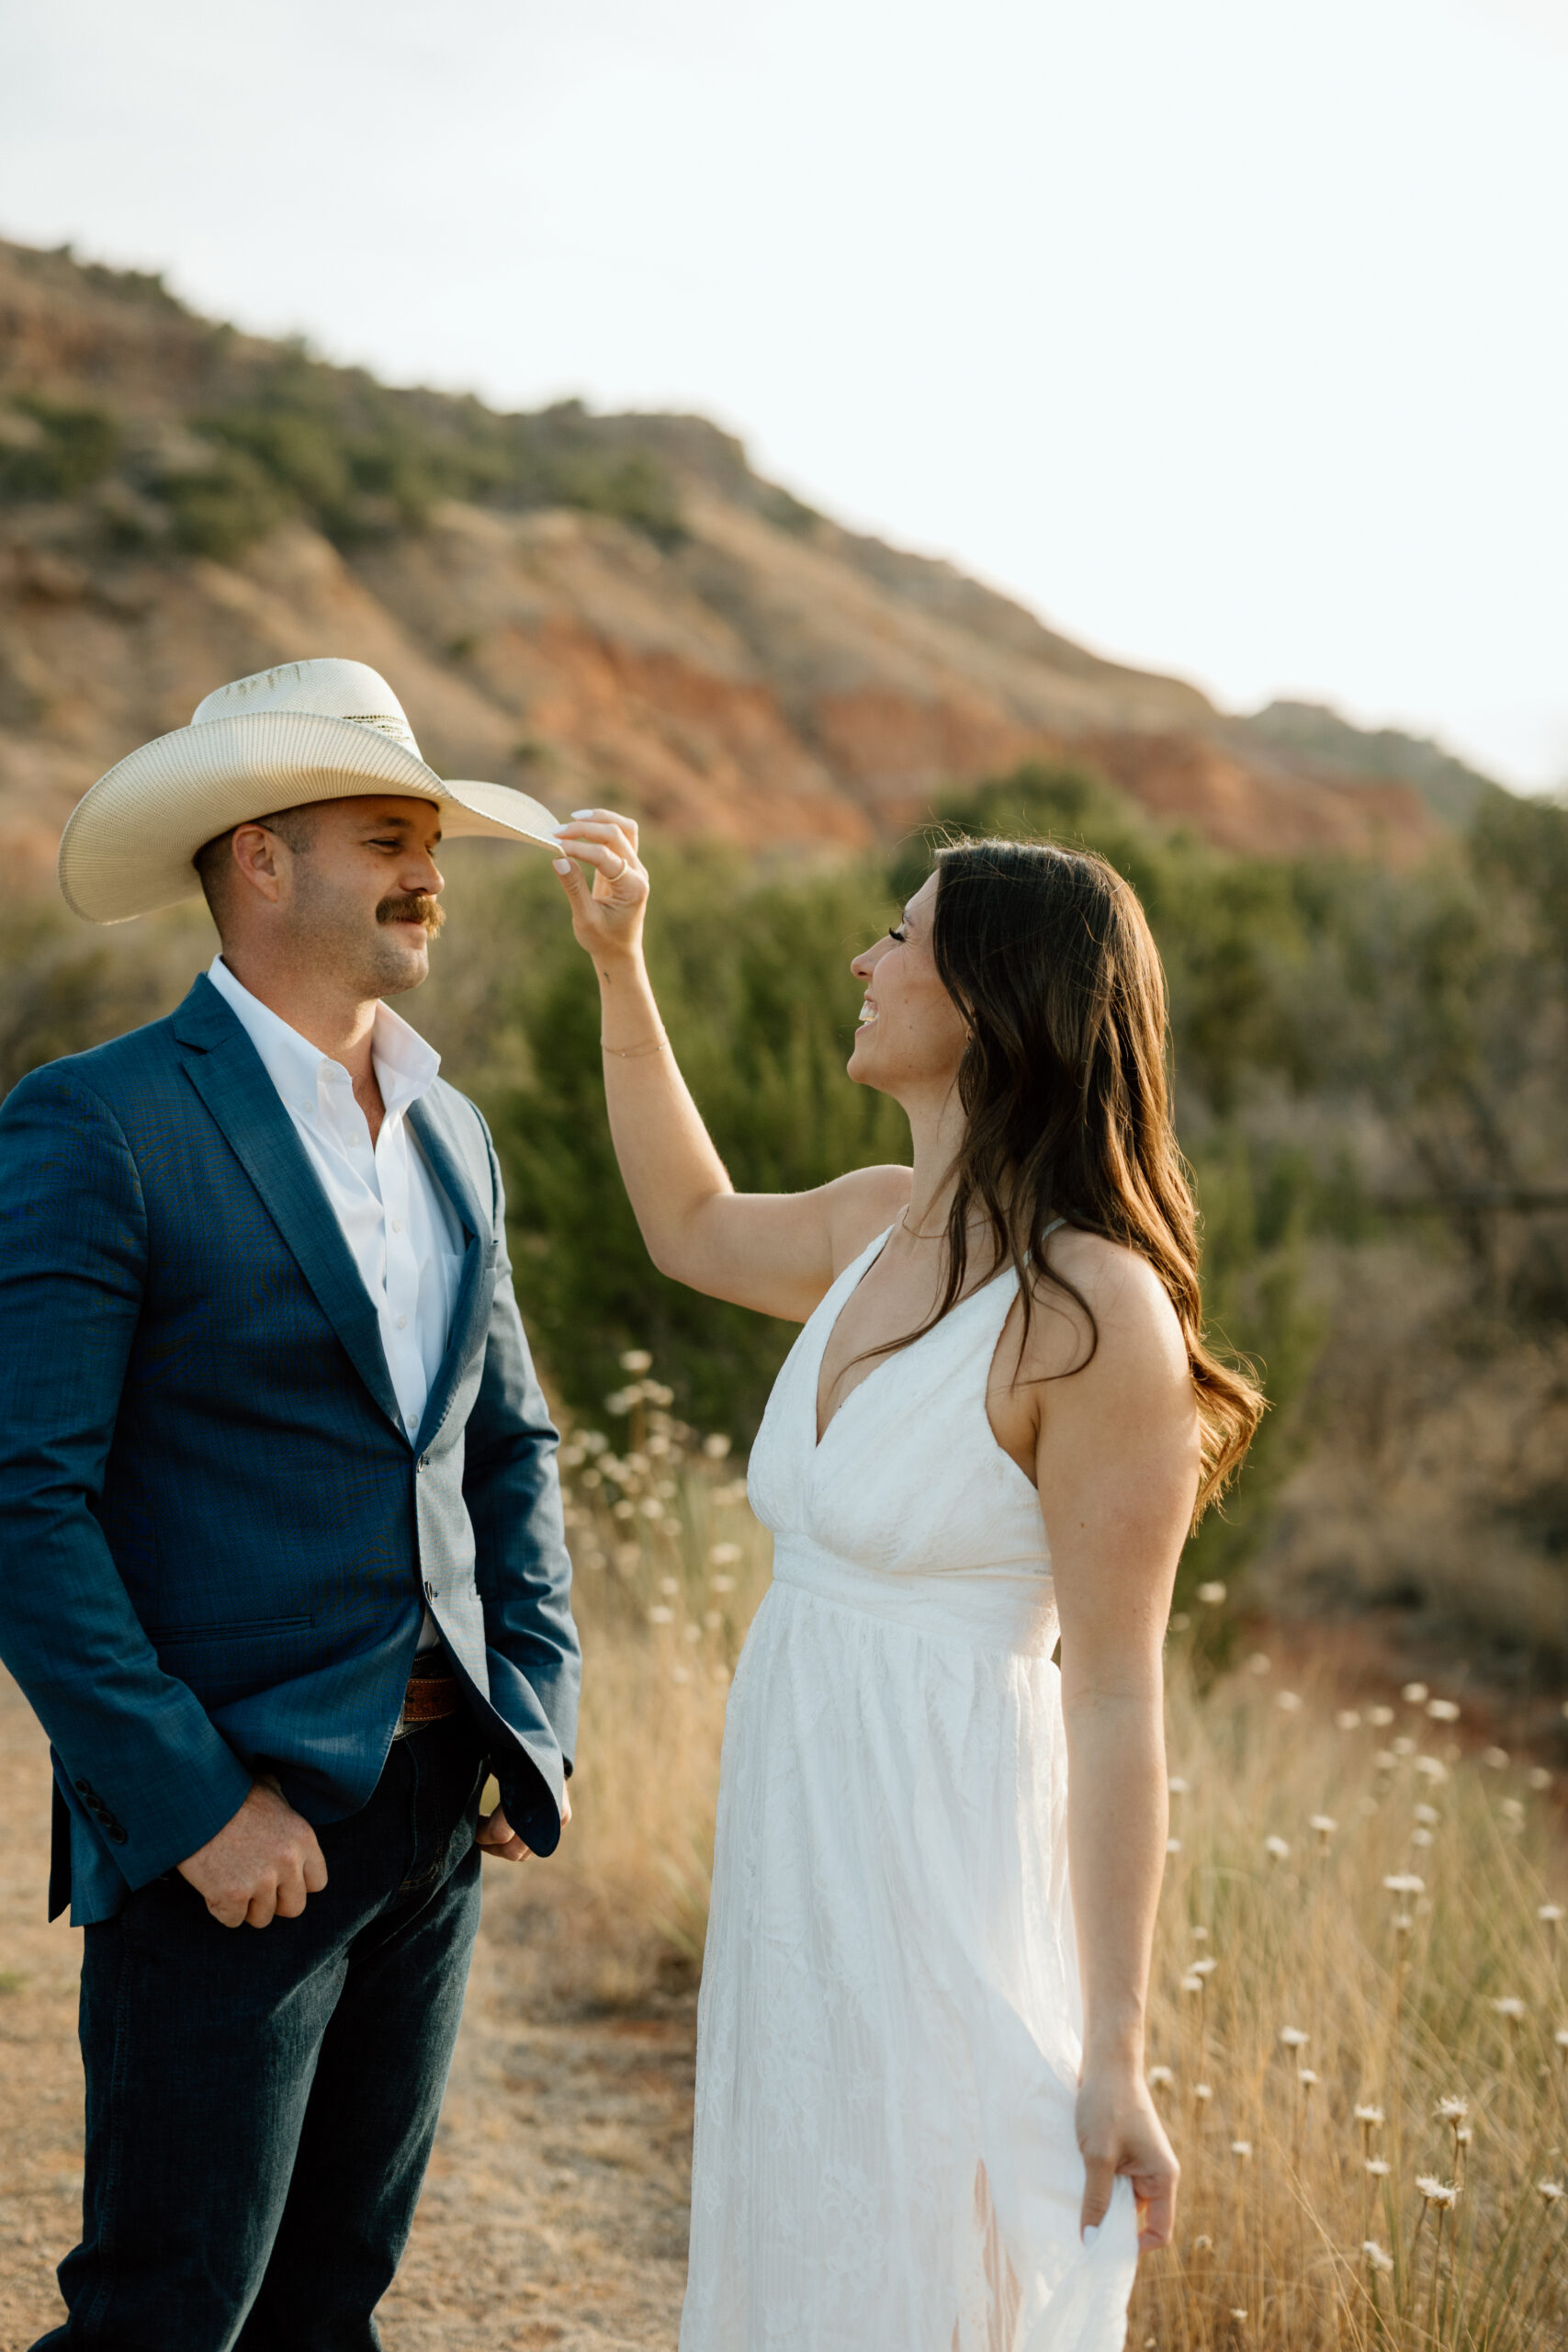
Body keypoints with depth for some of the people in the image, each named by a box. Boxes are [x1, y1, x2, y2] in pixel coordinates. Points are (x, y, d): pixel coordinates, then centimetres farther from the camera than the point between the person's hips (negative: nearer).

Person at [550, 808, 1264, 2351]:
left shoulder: (1096, 1312, -19)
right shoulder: (881, 1227, 4)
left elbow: (1116, 1704, -17)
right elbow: (691, 1226, 27)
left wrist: (1114, 2056, -14)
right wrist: (616, 965, 18)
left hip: (944, 1875, -8)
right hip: (798, 1859, 8)